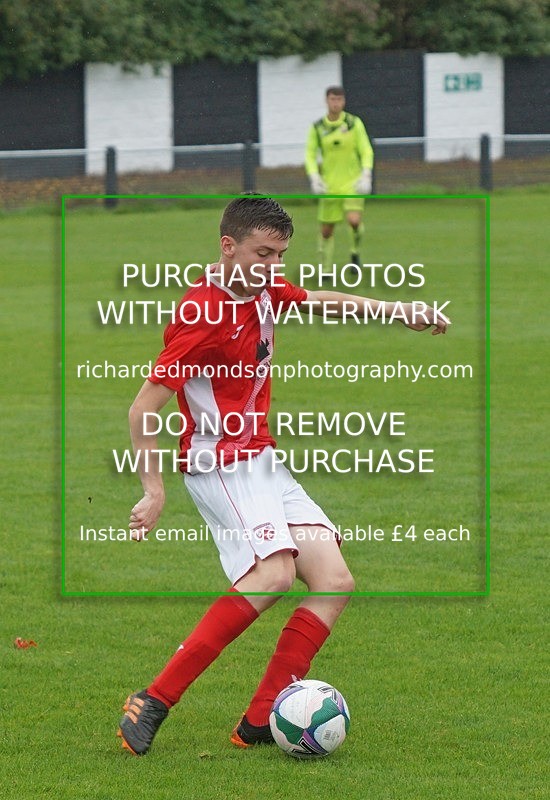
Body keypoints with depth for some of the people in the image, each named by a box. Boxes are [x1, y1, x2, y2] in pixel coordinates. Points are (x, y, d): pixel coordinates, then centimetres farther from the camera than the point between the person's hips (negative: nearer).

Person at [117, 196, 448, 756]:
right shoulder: (204, 316, -20)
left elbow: (318, 302, 29)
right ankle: (153, 703, -27)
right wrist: (154, 491, -19)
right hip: (221, 464, -10)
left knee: (334, 582, -2)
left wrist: (395, 311, 22)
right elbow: (143, 410, -18)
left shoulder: (262, 286, 6)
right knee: (273, 574, -30)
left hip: (262, 461, 10)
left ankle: (260, 723, -6)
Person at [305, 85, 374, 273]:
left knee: (354, 220, -23)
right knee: (327, 230, 4)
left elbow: (366, 151, -1)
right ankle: (325, 268, 21)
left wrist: (366, 176, -14)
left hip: (352, 183, -2)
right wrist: (314, 178, -12)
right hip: (329, 185, 2)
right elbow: (310, 154, 4)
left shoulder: (354, 123, -3)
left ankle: (355, 253, 5)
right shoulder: (317, 128, 0)